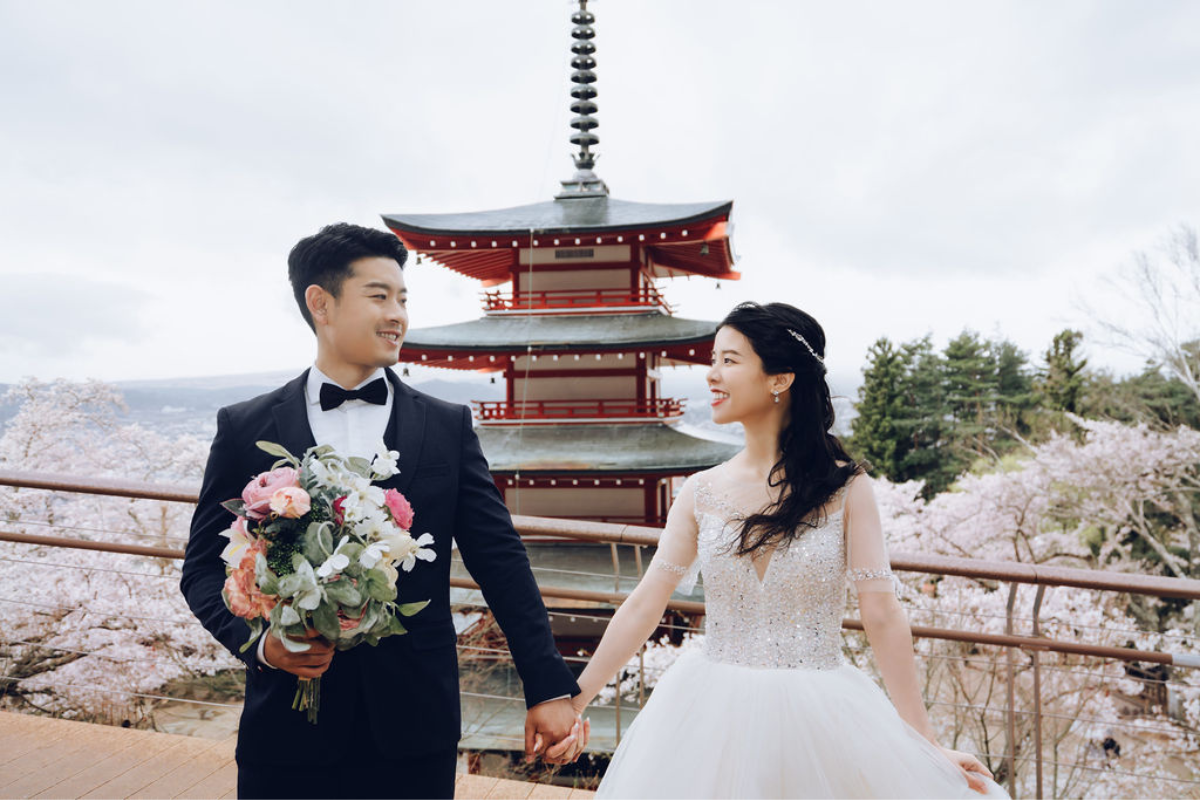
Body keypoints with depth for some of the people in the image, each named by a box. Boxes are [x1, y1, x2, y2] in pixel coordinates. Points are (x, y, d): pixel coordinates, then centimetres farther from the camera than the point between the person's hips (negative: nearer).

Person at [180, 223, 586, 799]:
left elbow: (499, 561, -1)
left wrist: (549, 688, -5)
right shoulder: (245, 429, 1)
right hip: (290, 729, 0)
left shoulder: (449, 427, 1)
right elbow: (204, 567, 4)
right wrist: (258, 639, -14)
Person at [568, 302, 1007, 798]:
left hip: (817, 720, -1)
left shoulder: (845, 487, -8)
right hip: (712, 718, 2)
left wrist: (926, 746, -7)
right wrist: (571, 703, -1)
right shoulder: (702, 492, -2)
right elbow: (643, 607, 0)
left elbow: (882, 616, -8)